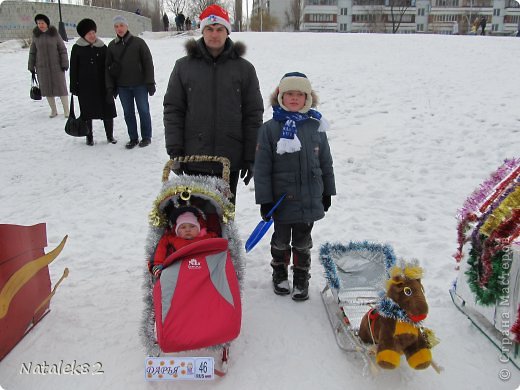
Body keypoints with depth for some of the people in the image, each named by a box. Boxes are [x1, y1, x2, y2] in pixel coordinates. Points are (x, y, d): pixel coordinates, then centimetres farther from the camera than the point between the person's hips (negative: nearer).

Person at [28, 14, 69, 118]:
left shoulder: (54, 34, -2)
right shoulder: (35, 35, 4)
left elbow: (62, 49, -1)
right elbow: (32, 52, 10)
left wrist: (64, 64, -6)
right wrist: (31, 66, 9)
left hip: (56, 66, -2)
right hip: (42, 67, 3)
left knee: (61, 87, -2)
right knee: (47, 89, 5)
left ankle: (66, 110, 6)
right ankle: (53, 110, 18)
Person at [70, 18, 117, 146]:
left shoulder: (102, 47, 4)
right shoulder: (77, 48, 0)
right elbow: (73, 69, 2)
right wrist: (73, 87, -2)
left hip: (102, 85, 1)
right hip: (85, 87, -1)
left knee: (108, 111, 2)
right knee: (87, 112, 7)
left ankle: (110, 135, 19)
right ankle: (89, 137, 21)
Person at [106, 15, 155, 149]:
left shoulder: (138, 42, -3)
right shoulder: (112, 46, 7)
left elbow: (148, 63, -4)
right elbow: (108, 67, 9)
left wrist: (150, 83, -9)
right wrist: (110, 87, 3)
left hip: (140, 84, -3)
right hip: (122, 86, 3)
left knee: (143, 110, 3)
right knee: (128, 113, 8)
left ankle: (146, 137, 16)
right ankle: (133, 138, 18)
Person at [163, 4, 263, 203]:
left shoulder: (244, 68, 3)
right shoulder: (184, 66, 4)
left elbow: (253, 114, 2)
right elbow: (172, 110, 4)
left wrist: (251, 157, -1)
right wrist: (175, 150, -3)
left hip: (230, 159, 0)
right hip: (193, 158, 0)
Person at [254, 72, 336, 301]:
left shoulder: (316, 127, 1)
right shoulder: (270, 128, -8)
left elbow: (325, 163, 9)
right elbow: (262, 168, -8)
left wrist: (328, 192, 13)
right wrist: (264, 200, -9)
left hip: (310, 200, 2)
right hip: (282, 200, -1)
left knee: (302, 243, 15)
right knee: (281, 241, 16)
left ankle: (301, 279, 32)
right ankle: (280, 274, 38)